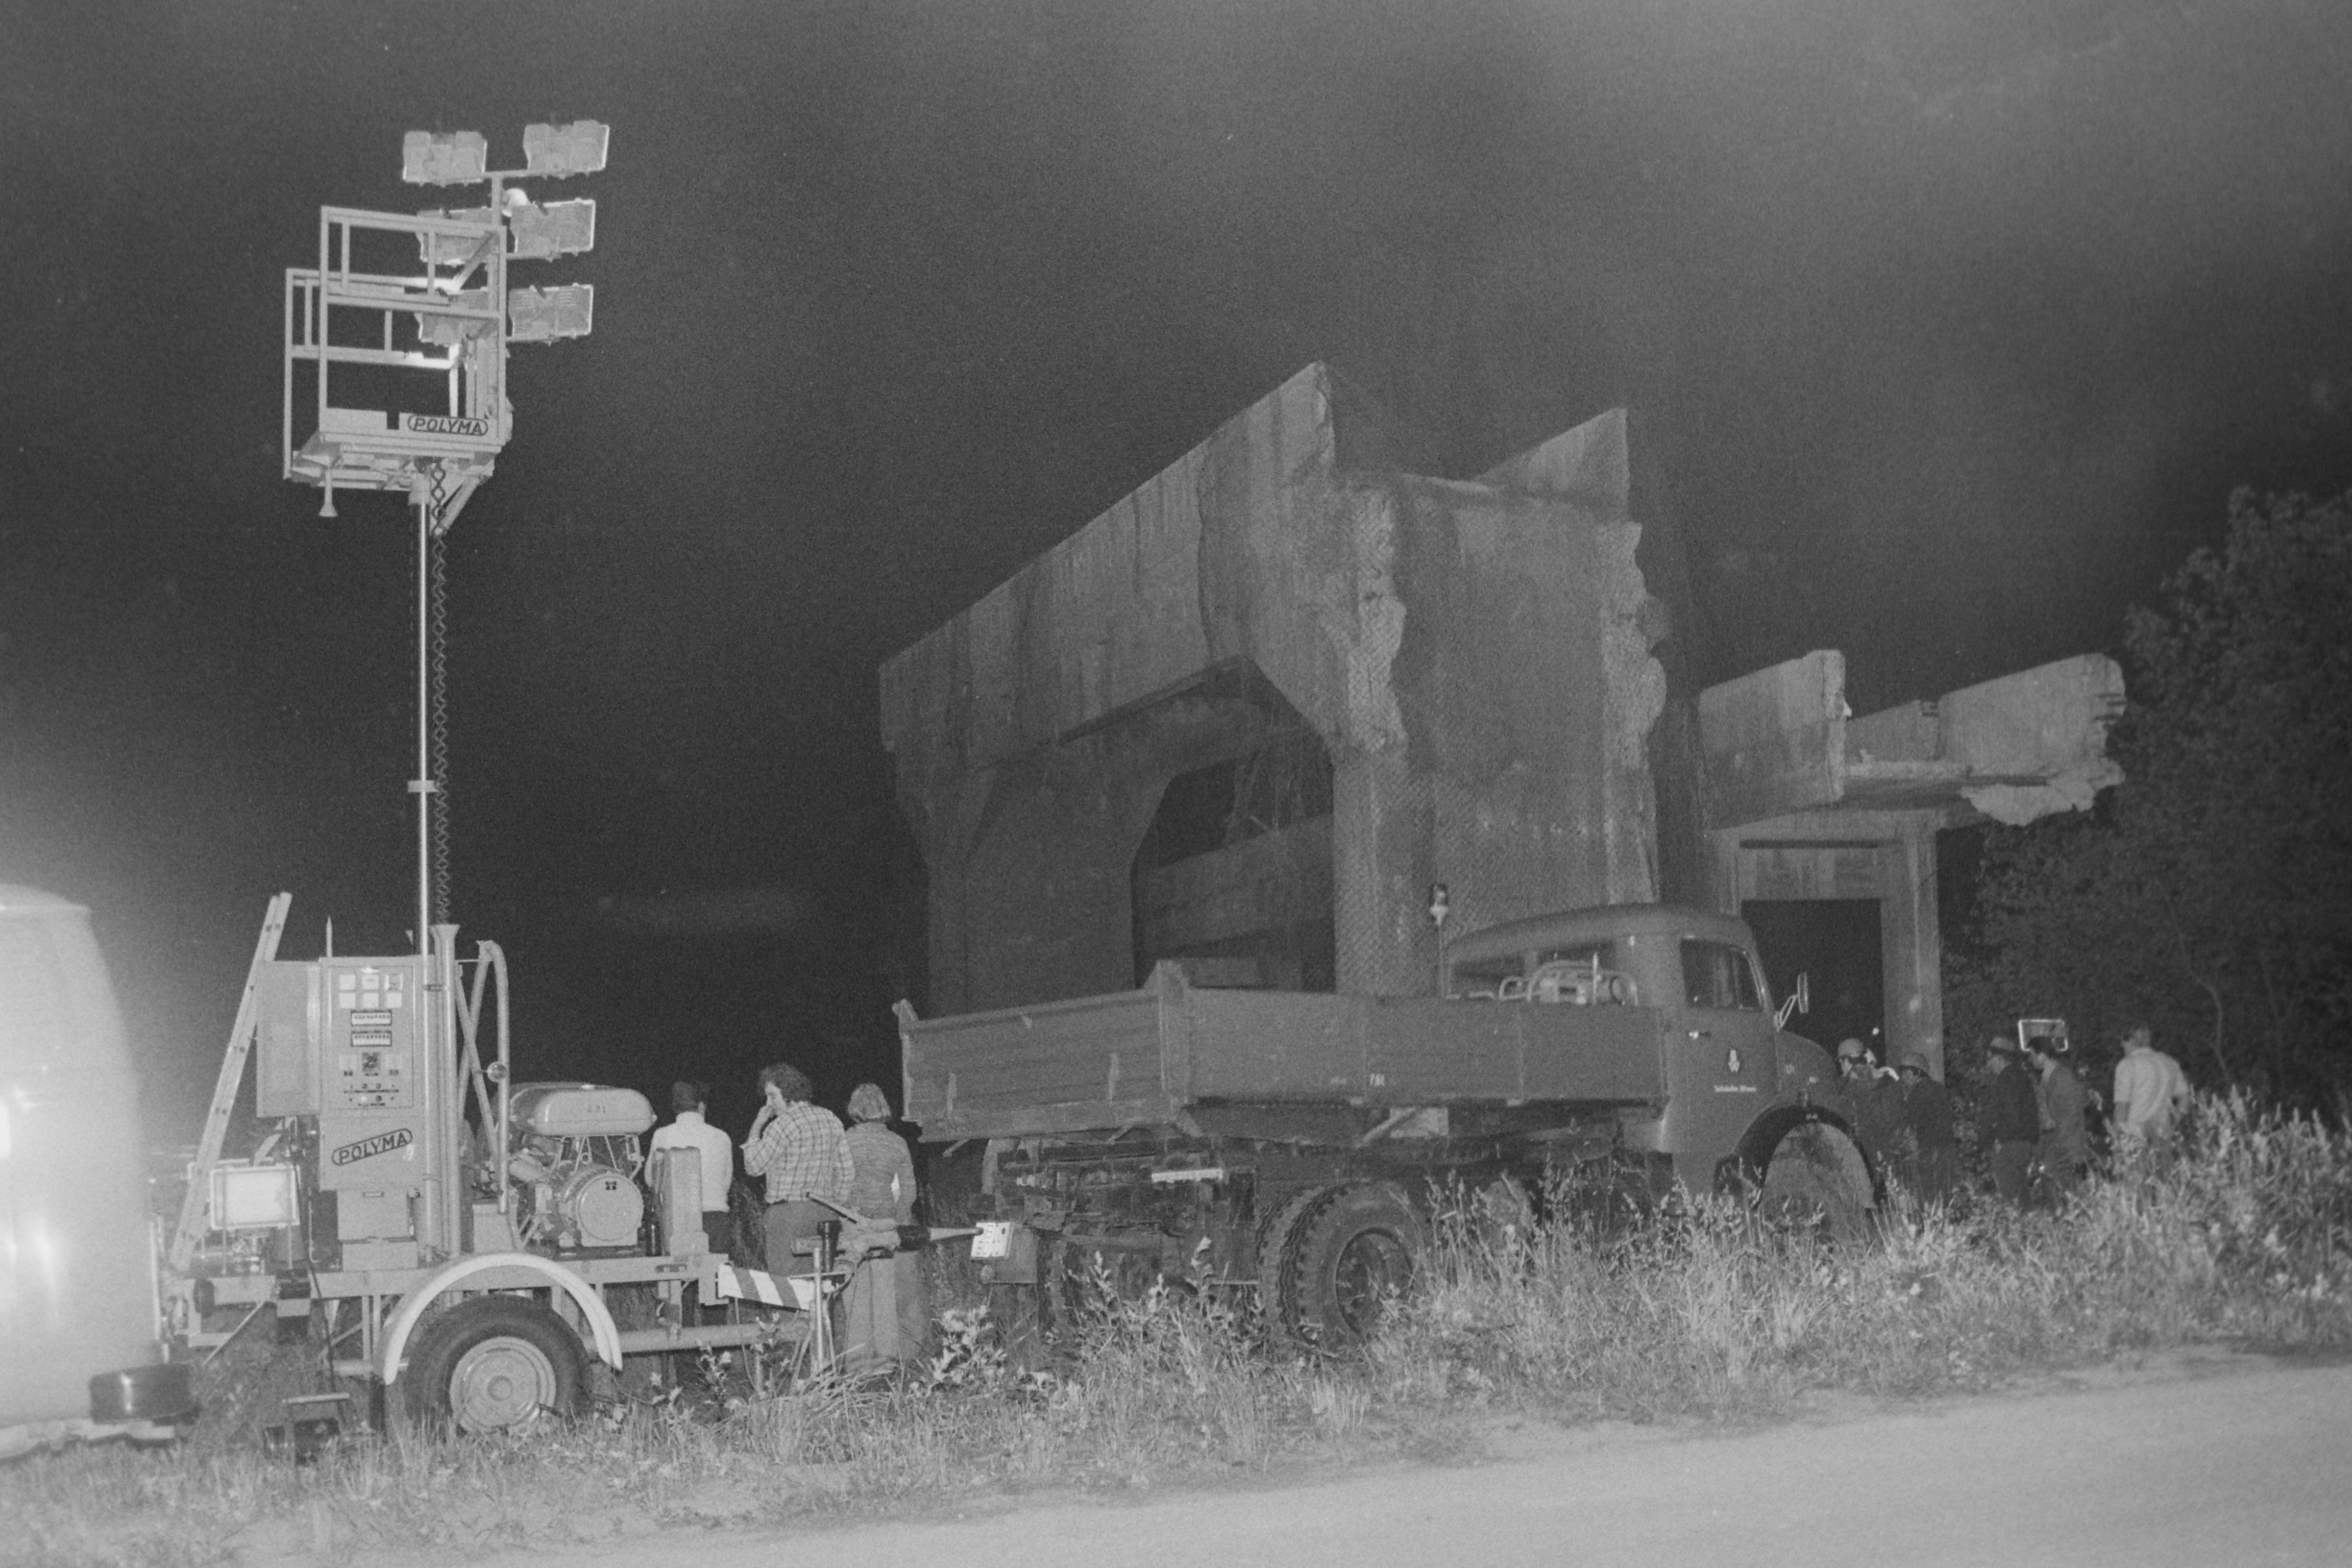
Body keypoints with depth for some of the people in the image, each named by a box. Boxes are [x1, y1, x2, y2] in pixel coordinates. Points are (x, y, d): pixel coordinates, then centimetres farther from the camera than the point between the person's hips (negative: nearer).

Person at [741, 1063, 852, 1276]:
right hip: (824, 1213, 7)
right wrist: (837, 1213, 20)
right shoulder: (831, 1120, 12)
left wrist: (756, 1126, 5)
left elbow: (753, 1167, -2)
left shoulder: (782, 1125, -10)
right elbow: (844, 1172, 14)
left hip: (788, 1212, -7)